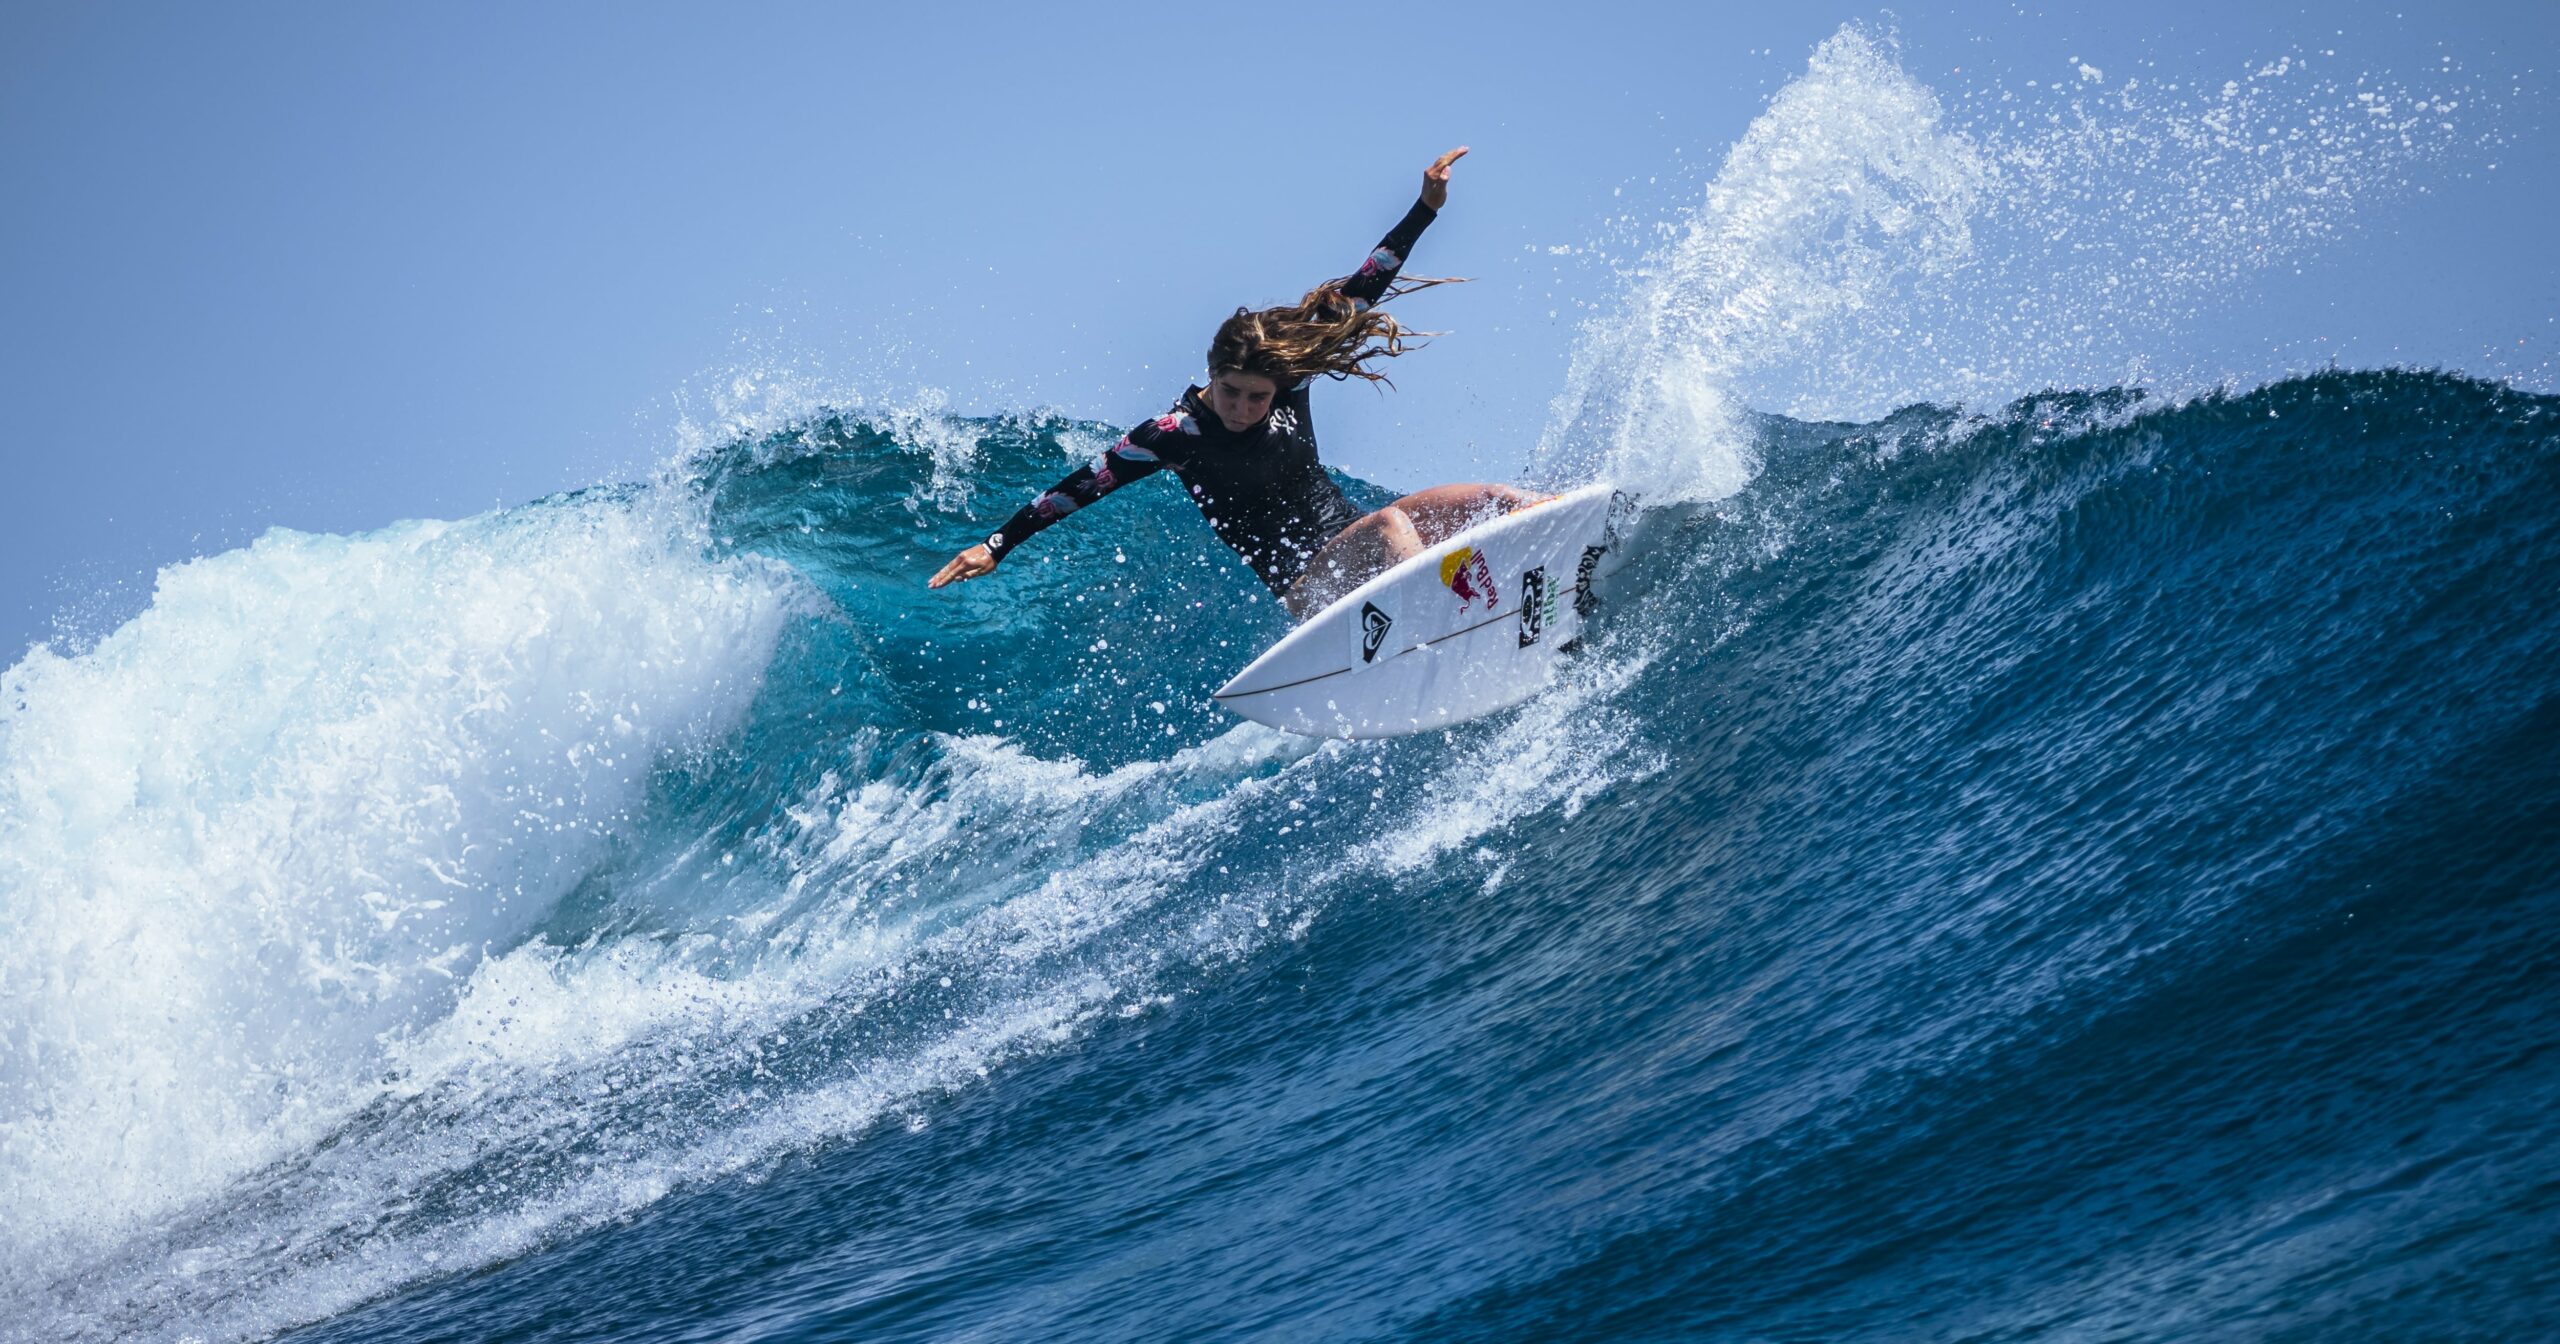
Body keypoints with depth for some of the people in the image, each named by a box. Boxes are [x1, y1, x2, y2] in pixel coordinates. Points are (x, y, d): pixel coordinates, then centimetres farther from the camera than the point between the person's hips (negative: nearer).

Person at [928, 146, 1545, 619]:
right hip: (1307, 586, -6)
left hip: (1351, 537, 6)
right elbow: (1086, 483, -9)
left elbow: (1357, 296, 1)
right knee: (1389, 525, -37)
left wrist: (1425, 209, 1)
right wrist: (997, 545, -9)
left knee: (1498, 501, -12)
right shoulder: (1177, 434, -12)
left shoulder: (1290, 374, -3)